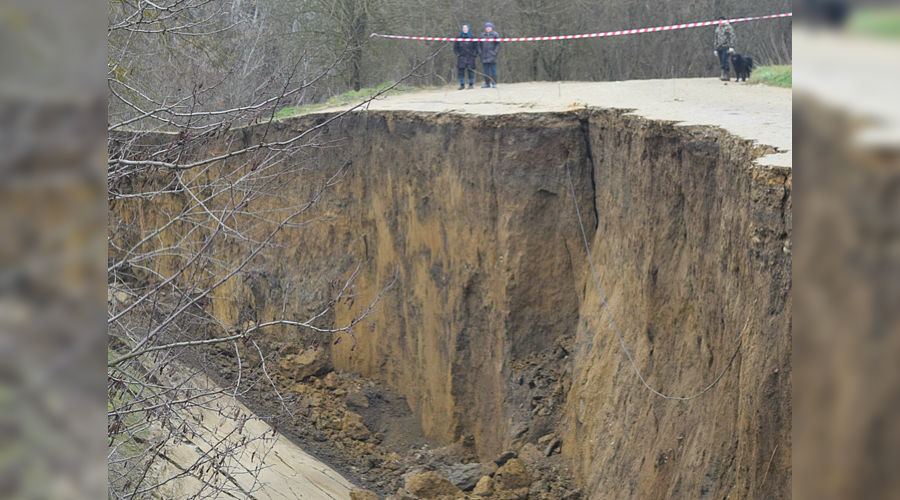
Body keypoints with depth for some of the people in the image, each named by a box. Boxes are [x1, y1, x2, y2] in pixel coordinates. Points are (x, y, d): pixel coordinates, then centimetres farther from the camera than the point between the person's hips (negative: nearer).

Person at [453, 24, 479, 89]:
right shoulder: (459, 38, 8)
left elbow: (477, 46, 9)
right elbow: (455, 47, 14)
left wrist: (475, 54, -1)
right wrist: (457, 53, 2)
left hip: (470, 57, -1)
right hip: (461, 57, 1)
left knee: (471, 70, -3)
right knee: (461, 71, -7)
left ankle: (471, 84, 5)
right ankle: (462, 85, -2)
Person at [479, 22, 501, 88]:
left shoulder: (495, 34, 2)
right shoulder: (482, 35, 13)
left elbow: (498, 44, -1)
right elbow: (480, 45, 18)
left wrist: (495, 51, -12)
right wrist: (480, 52, 7)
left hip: (492, 55, -4)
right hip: (484, 55, 4)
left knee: (493, 69, -5)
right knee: (485, 70, 4)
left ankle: (494, 83, -3)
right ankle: (487, 83, 9)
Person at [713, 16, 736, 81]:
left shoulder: (728, 27, 0)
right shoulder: (717, 28, 21)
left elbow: (732, 37, -7)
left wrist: (731, 47, -16)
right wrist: (716, 49, 20)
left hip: (726, 47, -7)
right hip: (719, 48, 7)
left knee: (724, 61, -17)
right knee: (721, 62, 3)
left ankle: (725, 75, -18)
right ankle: (727, 76, 9)